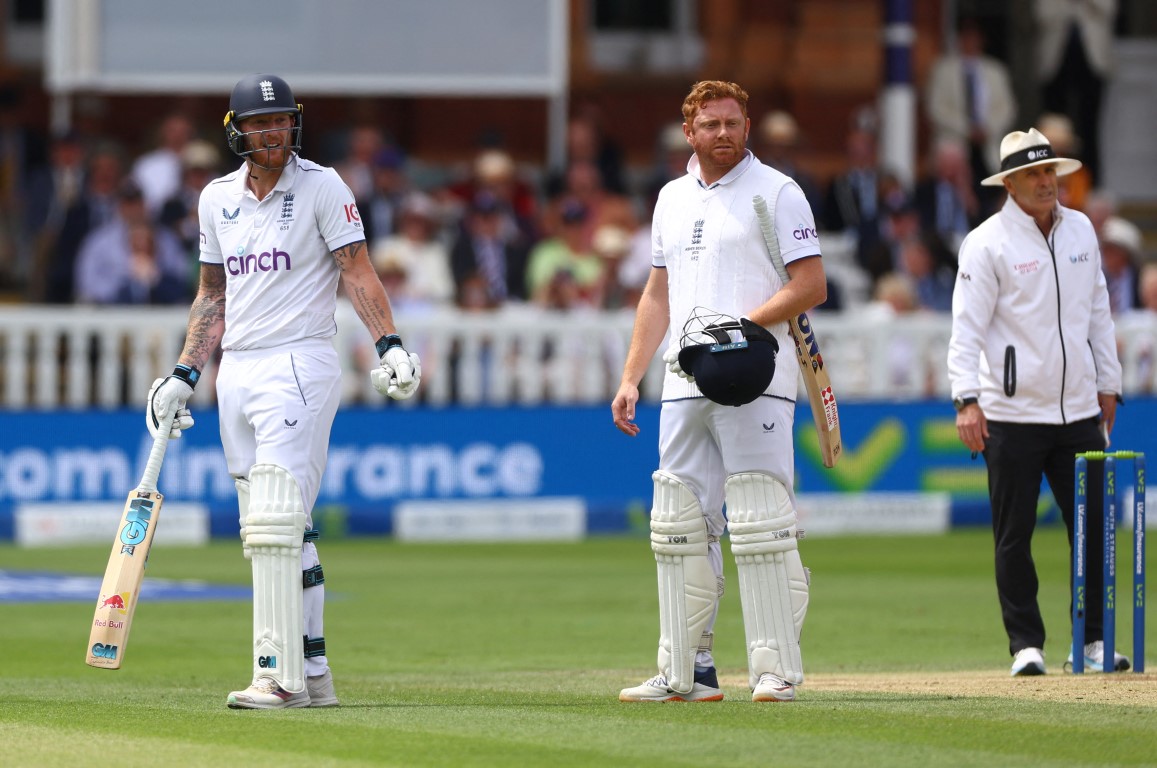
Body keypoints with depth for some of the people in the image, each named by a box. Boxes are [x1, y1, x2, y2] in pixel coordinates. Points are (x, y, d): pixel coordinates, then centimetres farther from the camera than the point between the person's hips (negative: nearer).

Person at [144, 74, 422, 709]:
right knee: (289, 534, 8)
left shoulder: (321, 186, -3)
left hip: (298, 365, -6)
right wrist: (184, 375, 13)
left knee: (275, 527, -16)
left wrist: (389, 345, -22)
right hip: (236, 373, 6)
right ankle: (313, 673, 12)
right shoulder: (217, 198, 14)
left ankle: (280, 675, -18)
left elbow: (357, 273, -9)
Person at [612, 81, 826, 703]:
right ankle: (685, 671, 9)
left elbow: (811, 287, -6)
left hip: (755, 383, -6)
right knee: (679, 527, 5)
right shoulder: (673, 198, 18)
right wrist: (630, 378, 14)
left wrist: (748, 324, -19)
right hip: (684, 385, 7)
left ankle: (776, 669, -9)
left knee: (759, 524, -11)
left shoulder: (776, 192, 0)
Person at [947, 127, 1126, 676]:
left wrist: (1108, 385, 17)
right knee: (1014, 534, -1)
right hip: (1013, 414, -5)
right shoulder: (987, 243, -7)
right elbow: (966, 326, -11)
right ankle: (1026, 645, 6)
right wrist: (967, 400, -20)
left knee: (1094, 527, 3)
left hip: (1079, 410, 5)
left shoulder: (1080, 230, 11)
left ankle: (1094, 641, 10)